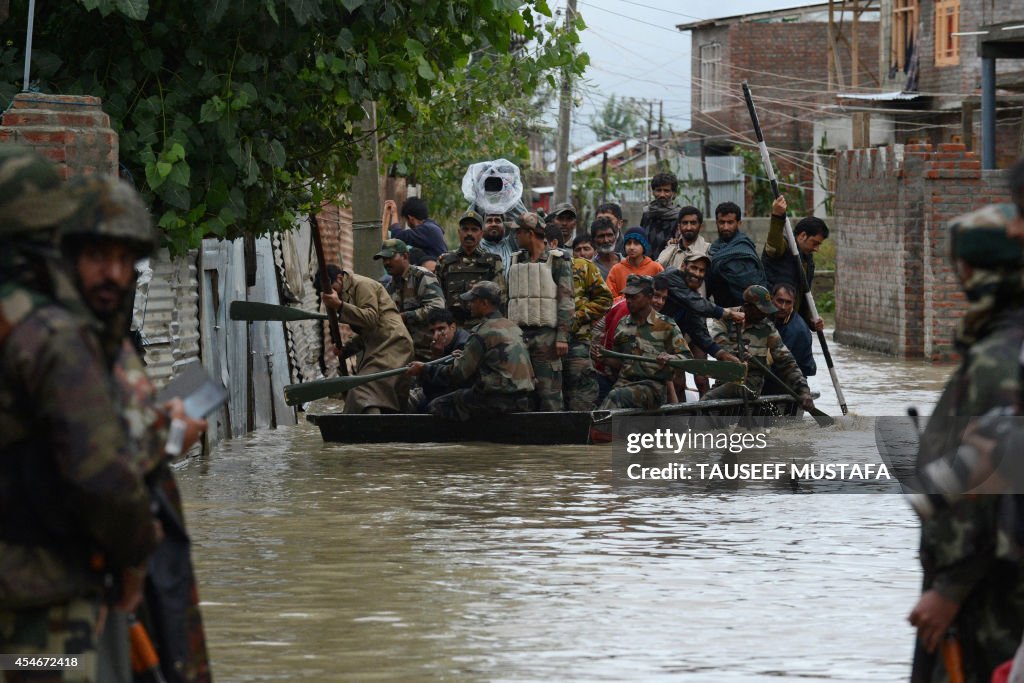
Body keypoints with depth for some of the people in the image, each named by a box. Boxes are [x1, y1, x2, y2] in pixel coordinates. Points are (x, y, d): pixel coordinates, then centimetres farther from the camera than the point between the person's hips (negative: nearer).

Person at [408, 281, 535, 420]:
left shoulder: (484, 333, -13)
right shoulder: (512, 327, 13)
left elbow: (457, 374, -10)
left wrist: (424, 370, 2)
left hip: (497, 401, -9)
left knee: (435, 407, -1)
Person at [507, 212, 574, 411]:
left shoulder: (557, 261, -2)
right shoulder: (517, 261, 17)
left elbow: (566, 301, -7)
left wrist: (562, 337, -15)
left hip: (545, 334, -6)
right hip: (518, 333, 6)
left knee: (549, 394, -7)